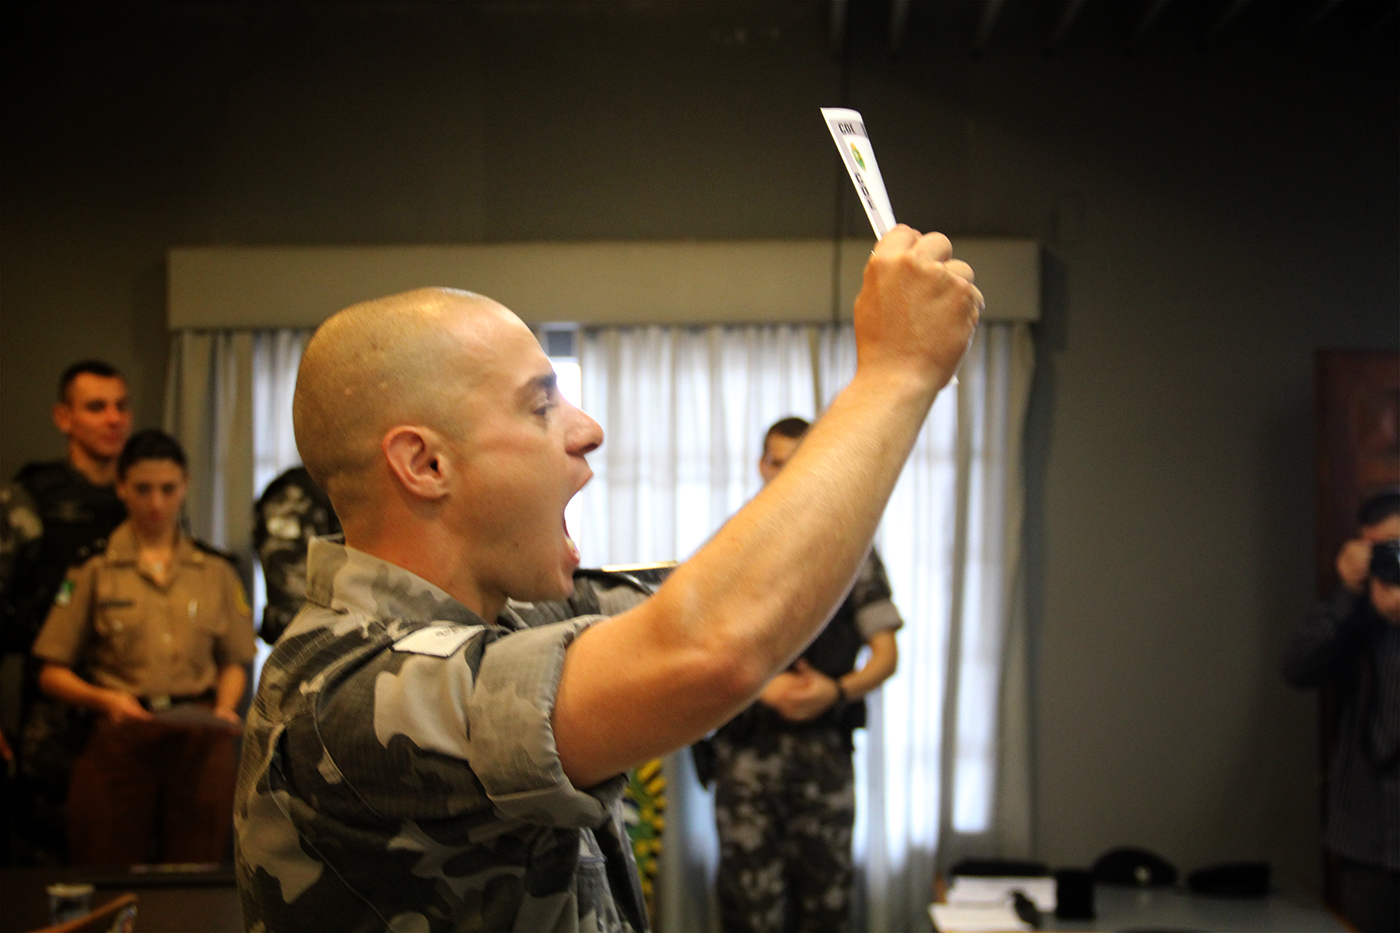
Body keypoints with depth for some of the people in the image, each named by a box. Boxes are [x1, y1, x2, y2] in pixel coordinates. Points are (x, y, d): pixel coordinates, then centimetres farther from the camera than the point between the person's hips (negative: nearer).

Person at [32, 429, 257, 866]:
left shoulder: (216, 571, 13)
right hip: (119, 738, -2)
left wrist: (225, 708, -3)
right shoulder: (93, 569, 5)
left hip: (201, 740, 2)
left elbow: (234, 662, 17)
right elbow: (52, 673, 4)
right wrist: (105, 699, -13)